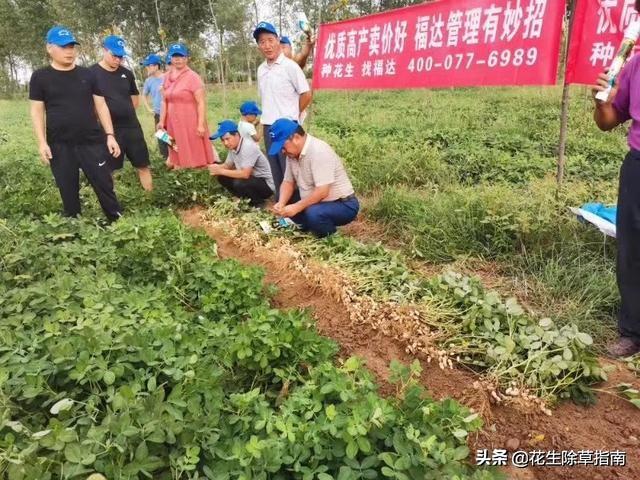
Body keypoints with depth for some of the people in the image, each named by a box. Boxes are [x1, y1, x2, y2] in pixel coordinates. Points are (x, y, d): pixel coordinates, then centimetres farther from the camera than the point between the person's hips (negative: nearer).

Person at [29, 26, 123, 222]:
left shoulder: (87, 75, 6)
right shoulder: (40, 77, 2)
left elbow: (101, 105, 7)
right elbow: (37, 111, 3)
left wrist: (110, 135, 0)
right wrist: (42, 142, -6)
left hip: (92, 142, 1)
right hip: (60, 145, 0)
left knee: (104, 185, 1)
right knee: (68, 191, 9)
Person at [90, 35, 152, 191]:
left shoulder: (126, 73, 7)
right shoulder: (92, 73, -7)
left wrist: (125, 113, 10)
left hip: (132, 126, 4)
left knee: (143, 165, 7)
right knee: (106, 169, 4)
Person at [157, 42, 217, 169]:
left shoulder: (193, 77, -8)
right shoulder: (167, 77, 10)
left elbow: (201, 103, -13)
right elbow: (165, 101, 15)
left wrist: (201, 124, -19)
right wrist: (162, 121, 9)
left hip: (191, 123, -6)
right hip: (174, 124, 6)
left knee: (196, 157, -3)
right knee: (178, 156, 11)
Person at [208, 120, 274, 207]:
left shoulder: (248, 147, -26)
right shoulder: (233, 147, 0)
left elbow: (245, 174, -33)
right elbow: (228, 165, 11)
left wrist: (221, 171, -26)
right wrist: (217, 168, -12)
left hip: (266, 184, -9)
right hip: (250, 179, 9)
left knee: (239, 184, -32)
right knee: (222, 178, 0)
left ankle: (257, 203, -5)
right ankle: (248, 200, 8)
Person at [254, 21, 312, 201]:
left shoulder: (290, 66, -9)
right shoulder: (261, 69, 10)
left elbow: (306, 94, -6)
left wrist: (291, 115, 4)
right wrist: (267, 118, 12)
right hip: (268, 127, 6)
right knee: (276, 172, 13)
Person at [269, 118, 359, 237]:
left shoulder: (319, 151, -27)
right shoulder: (292, 153, 0)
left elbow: (322, 191, -31)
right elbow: (288, 182, 7)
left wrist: (296, 207, -26)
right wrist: (281, 203, -11)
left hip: (343, 205, -9)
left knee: (313, 213, -35)